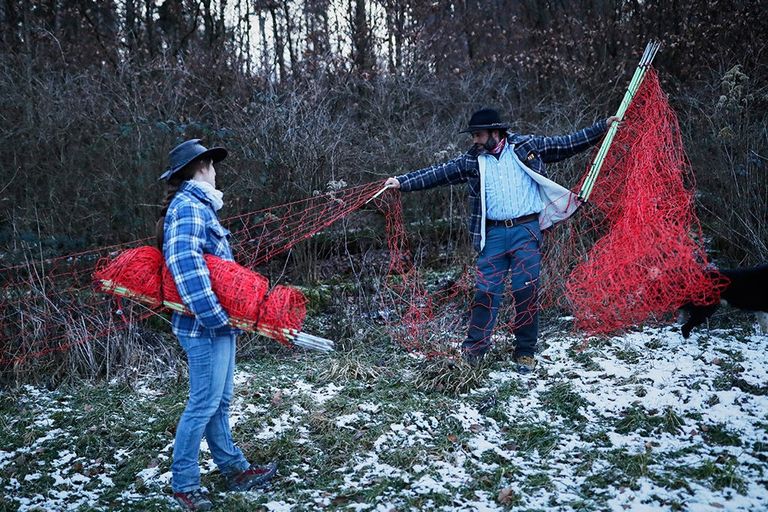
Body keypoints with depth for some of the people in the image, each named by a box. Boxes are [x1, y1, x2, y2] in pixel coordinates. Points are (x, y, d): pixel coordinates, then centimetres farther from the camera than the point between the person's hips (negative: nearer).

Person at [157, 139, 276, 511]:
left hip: (218, 322, 10)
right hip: (206, 326, -10)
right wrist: (215, 315, -27)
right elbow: (185, 264, -27)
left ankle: (233, 469, 26)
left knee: (219, 401, 16)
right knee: (203, 404, -2)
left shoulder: (197, 205, 17)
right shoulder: (189, 207, -14)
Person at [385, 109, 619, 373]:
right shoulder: (471, 161, 8)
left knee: (526, 291, -1)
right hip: (493, 234, 2)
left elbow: (566, 144, 9)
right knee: (486, 291, -2)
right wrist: (402, 182, -2)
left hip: (526, 230, -1)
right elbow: (437, 172, 5)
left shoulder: (527, 146, 5)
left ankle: (526, 353, 11)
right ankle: (473, 349, 7)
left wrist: (602, 127, 8)